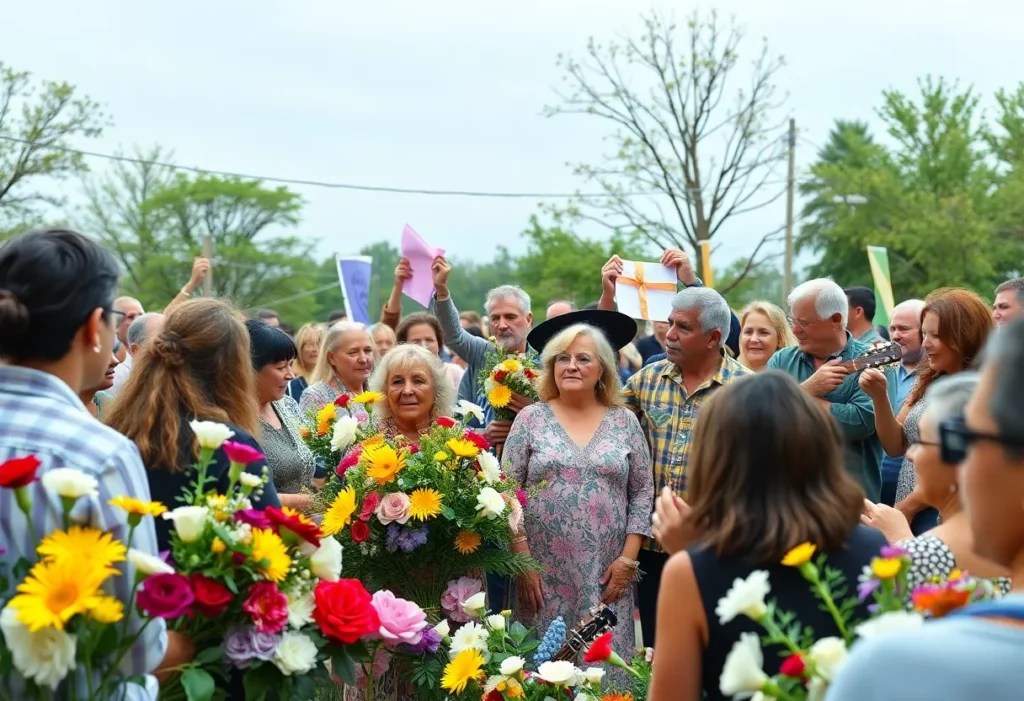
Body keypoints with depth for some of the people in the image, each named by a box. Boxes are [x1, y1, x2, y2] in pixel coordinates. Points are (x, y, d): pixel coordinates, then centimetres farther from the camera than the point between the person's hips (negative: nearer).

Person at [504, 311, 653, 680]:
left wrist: (628, 558, -3)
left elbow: (643, 492, 6)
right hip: (542, 573, -1)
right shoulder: (531, 419, 2)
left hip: (607, 575, 1)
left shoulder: (625, 422, 5)